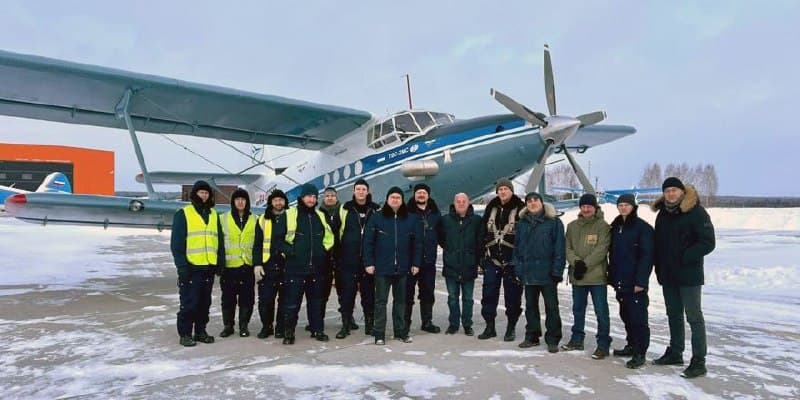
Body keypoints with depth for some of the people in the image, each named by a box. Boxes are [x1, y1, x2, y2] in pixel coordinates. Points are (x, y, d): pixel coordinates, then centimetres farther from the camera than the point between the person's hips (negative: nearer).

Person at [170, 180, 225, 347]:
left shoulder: (214, 215, 14)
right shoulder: (183, 214, -3)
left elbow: (219, 240, 16)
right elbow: (177, 242, -7)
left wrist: (221, 262, 10)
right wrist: (181, 264, -13)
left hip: (209, 266, 5)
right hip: (191, 267, -5)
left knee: (205, 302, 11)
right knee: (189, 302, -1)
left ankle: (201, 331, 22)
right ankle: (185, 334, 11)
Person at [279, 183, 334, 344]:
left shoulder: (320, 216, 11)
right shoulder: (289, 215, -4)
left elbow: (328, 237, 22)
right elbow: (278, 239, -2)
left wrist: (323, 250, 9)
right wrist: (290, 251, -9)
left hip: (316, 268, 4)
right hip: (295, 268, -4)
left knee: (316, 301, 13)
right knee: (292, 302, 0)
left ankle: (318, 330, 23)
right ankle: (289, 332, 14)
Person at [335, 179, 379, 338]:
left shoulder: (376, 210, 5)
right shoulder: (345, 209, 5)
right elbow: (338, 233, 9)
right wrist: (337, 256, 6)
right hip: (348, 260, 0)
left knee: (368, 291, 8)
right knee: (347, 292, 2)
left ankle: (369, 323, 19)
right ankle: (346, 324, 11)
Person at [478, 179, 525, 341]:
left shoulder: (520, 209, -5)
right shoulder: (491, 209, 10)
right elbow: (483, 233, 13)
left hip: (512, 261, -4)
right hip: (492, 259, 4)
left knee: (512, 295, 4)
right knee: (489, 293, 6)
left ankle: (511, 328, 19)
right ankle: (490, 326, 19)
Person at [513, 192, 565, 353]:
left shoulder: (554, 222, -4)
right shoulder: (522, 223, 10)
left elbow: (559, 248, -7)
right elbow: (517, 247, 11)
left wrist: (557, 270, -13)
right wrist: (518, 268, 3)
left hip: (547, 272, -4)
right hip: (528, 272, 5)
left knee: (551, 307, 3)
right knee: (531, 306, 13)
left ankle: (552, 340, 12)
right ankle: (532, 336, 25)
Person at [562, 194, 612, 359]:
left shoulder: (602, 226, -4)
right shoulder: (572, 226, 10)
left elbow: (601, 249, -13)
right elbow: (568, 248, 6)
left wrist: (585, 264, -18)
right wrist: (576, 262, -12)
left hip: (597, 276, -5)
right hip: (577, 276, 5)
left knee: (601, 312, 0)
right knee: (578, 309, 16)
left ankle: (603, 344, 9)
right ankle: (577, 339, 29)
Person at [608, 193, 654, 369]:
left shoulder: (643, 228, -8)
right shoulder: (615, 227, 13)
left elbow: (647, 256, -13)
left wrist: (641, 281, -18)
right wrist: (612, 276, 12)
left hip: (635, 283, -7)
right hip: (620, 281, 7)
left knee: (638, 317, -4)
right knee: (626, 315, 15)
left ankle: (640, 353, 3)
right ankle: (631, 345, 28)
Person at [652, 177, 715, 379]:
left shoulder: (696, 212, -10)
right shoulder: (663, 214, 11)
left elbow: (708, 243, -14)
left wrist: (684, 257, -18)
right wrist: (659, 268, 10)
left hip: (689, 275, -7)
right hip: (668, 275, 7)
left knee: (694, 317, -2)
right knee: (674, 315, 15)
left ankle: (699, 361, 4)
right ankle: (675, 353, 27)